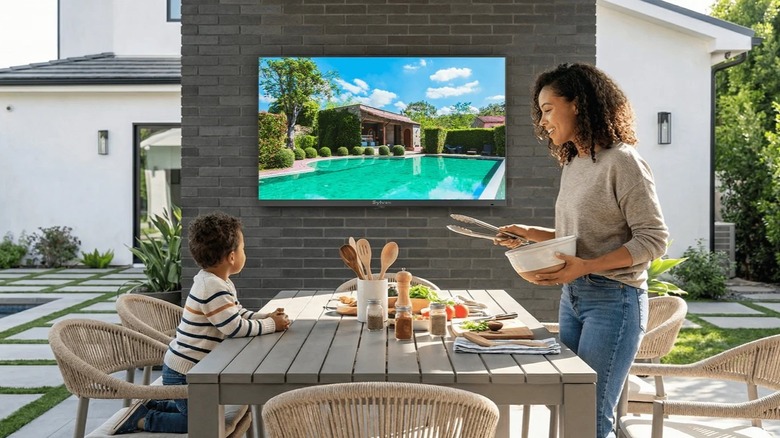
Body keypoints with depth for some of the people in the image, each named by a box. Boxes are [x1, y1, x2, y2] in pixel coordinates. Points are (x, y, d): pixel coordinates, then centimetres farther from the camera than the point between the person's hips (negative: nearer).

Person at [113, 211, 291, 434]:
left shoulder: (214, 282, 4)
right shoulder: (213, 288, -27)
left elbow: (239, 313, 12)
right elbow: (237, 328, -27)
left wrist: (266, 317, -3)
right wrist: (272, 325, -15)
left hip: (193, 367, 10)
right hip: (185, 372, -10)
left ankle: (150, 406, 24)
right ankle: (143, 420, 5)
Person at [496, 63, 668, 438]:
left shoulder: (622, 161, -11)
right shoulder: (572, 164, 13)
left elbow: (653, 239, -14)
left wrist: (586, 266, -24)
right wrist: (529, 234, 6)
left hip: (613, 298, -7)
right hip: (572, 296, 8)